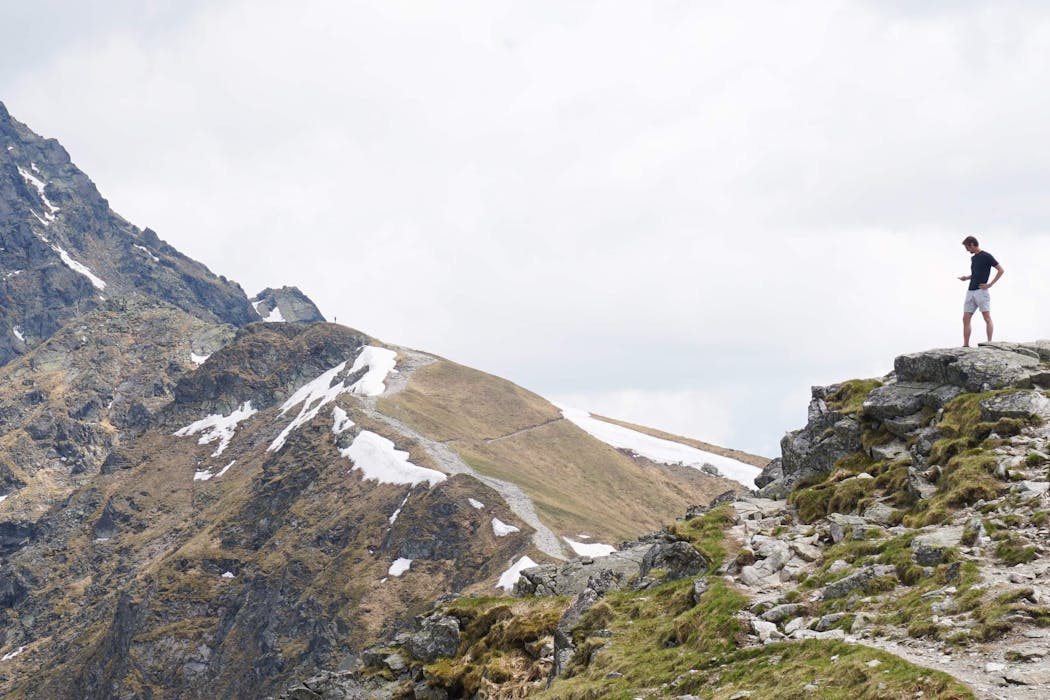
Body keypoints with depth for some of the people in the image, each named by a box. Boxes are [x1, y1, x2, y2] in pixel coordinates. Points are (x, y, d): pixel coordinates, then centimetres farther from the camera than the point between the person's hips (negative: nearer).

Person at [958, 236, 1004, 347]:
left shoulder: (986, 256, -7)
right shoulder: (973, 258, 17)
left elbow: (1001, 270, -9)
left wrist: (990, 284, -12)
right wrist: (967, 277, 12)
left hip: (981, 291, -8)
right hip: (970, 292, 8)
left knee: (987, 318, -8)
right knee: (965, 319, 3)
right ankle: (965, 345, 4)